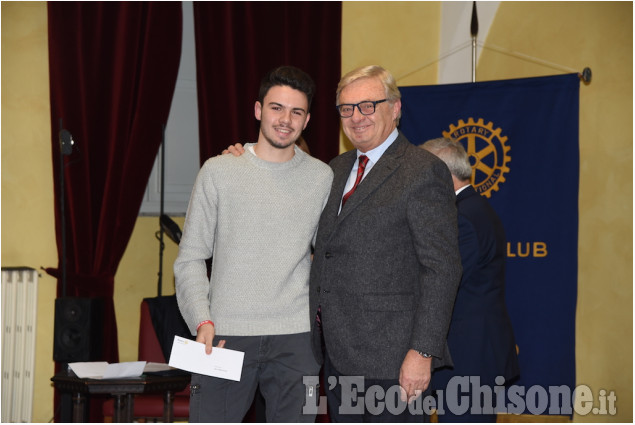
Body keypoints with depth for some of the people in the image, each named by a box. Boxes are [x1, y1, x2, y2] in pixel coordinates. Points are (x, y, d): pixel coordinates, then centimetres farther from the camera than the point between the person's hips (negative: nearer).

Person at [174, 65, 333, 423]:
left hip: (295, 339, 2)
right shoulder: (219, 171, 3)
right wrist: (202, 320, -8)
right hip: (225, 336, -1)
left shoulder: (322, 177, 7)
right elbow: (191, 257, 3)